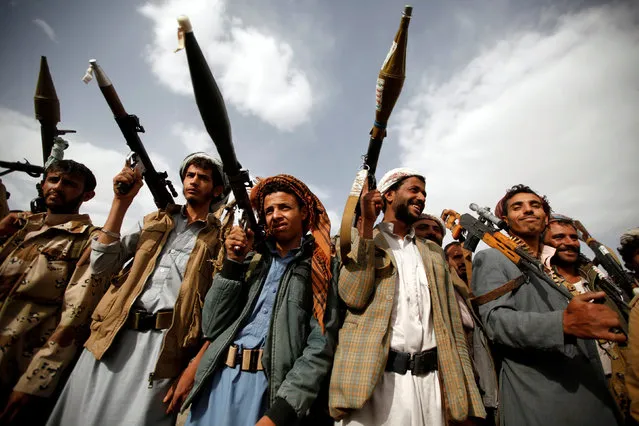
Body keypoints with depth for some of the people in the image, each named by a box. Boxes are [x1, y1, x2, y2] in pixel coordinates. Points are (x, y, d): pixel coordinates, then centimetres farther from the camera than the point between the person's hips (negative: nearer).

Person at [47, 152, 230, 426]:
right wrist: (122, 201, 0)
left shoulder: (220, 237, 2)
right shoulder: (154, 221, 15)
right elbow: (102, 264, 5)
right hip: (114, 336, 4)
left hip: (165, 344, -4)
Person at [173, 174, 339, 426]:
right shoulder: (252, 259, 9)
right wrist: (233, 262, -6)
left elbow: (321, 346, -9)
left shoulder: (323, 268, -1)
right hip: (218, 379, 3)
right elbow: (213, 326, 3)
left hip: (272, 386, -3)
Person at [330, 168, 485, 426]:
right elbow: (354, 296, -15)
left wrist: (462, 389, 7)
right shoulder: (360, 240, 2)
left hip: (430, 378, 5)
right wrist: (367, 223, -15)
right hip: (376, 377, -4)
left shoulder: (433, 252, 15)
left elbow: (451, 321, 12)